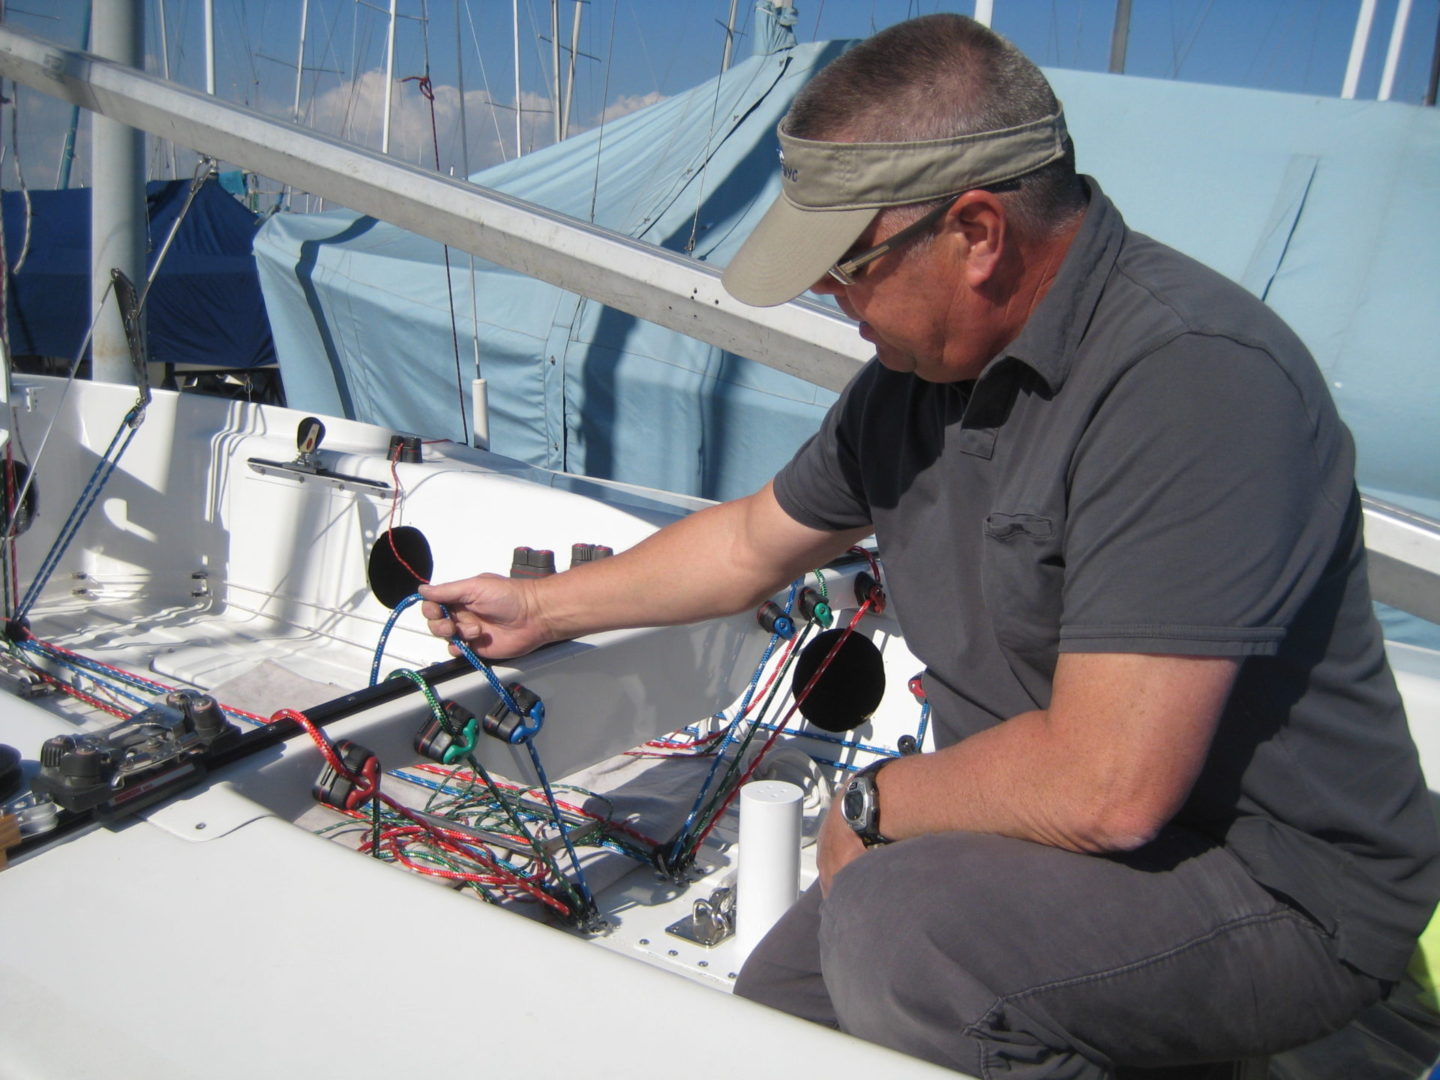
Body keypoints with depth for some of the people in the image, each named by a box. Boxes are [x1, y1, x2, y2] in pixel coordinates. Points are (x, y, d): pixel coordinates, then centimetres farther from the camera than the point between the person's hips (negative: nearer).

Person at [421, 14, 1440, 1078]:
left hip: (1284, 885, -8)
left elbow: (1106, 788, -32)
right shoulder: (920, 366, 1)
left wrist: (875, 806, -14)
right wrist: (541, 608, 22)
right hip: (1051, 828, 8)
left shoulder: (1193, 378, -28)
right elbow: (756, 540, 17)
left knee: (891, 928, -30)